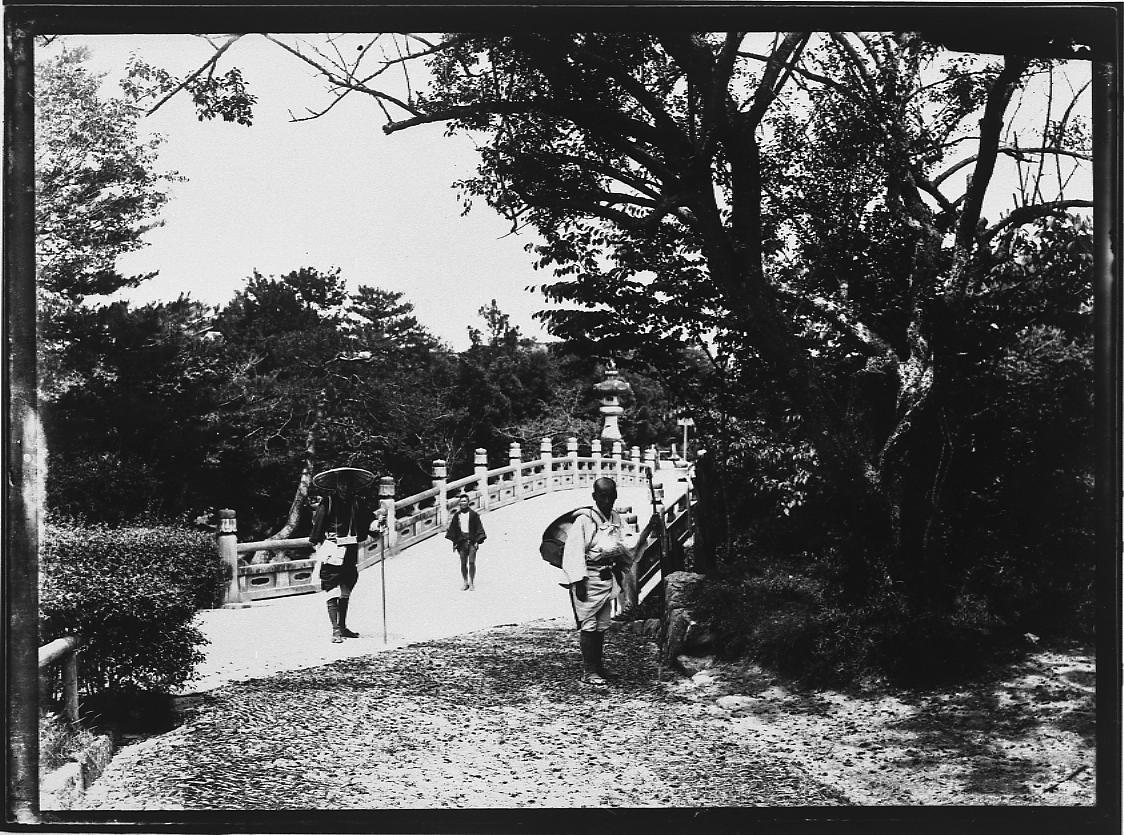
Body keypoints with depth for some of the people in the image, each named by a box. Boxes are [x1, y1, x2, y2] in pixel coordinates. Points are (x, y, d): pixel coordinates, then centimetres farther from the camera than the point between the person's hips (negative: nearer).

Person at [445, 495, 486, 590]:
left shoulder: (473, 514, 0)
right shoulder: (457, 515, 8)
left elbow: (478, 528, -1)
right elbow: (453, 528, 13)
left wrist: (477, 541, -7)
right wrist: (454, 542, 8)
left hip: (471, 541, -3)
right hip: (461, 541, 3)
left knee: (471, 562, -9)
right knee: (463, 563, 4)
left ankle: (472, 583, -1)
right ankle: (466, 583, 12)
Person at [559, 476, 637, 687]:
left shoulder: (617, 519, 9)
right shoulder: (584, 520, -12)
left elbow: (622, 547, 21)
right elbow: (573, 552, -14)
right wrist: (578, 582, -18)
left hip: (608, 577, 7)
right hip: (589, 578, -7)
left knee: (602, 626, 12)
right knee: (588, 625, -5)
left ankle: (599, 667, 21)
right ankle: (589, 672, -2)